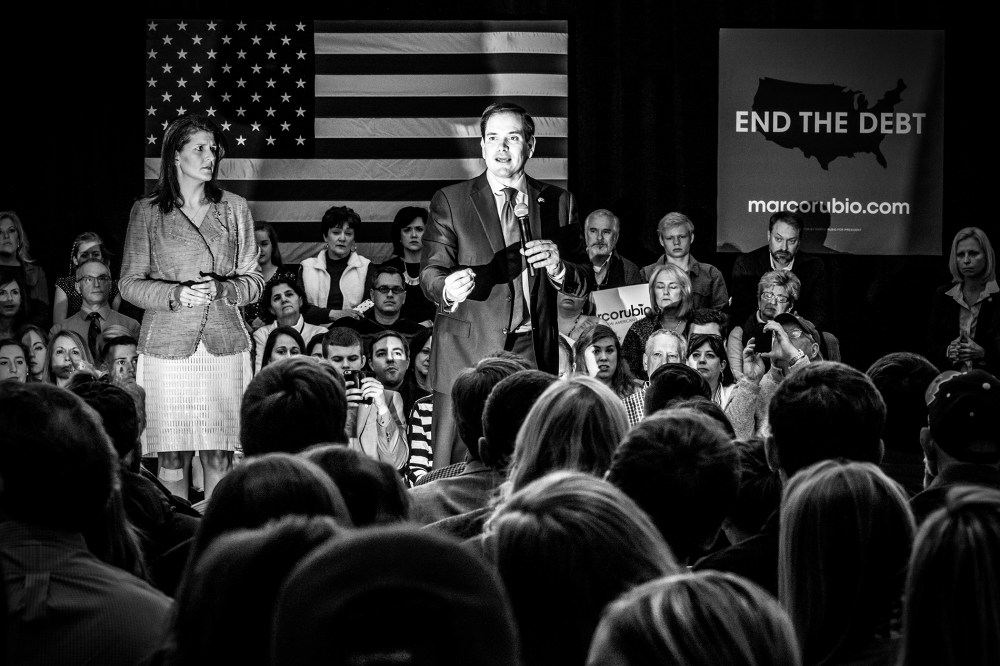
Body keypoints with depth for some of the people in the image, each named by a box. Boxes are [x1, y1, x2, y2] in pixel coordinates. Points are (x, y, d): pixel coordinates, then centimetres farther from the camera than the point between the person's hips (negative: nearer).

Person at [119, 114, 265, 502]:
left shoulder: (234, 209, 11)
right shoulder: (147, 212, 6)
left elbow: (254, 280, 11)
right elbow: (129, 284, 5)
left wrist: (221, 289, -10)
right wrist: (176, 295, -13)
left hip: (224, 344, 1)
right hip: (167, 346, -1)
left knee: (218, 456, -1)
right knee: (171, 457, -3)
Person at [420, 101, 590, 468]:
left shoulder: (558, 202, 13)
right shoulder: (451, 201, 6)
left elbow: (583, 281, 10)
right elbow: (431, 272, -3)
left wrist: (558, 268, -12)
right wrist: (448, 289, -26)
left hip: (534, 355, 2)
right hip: (467, 354, -2)